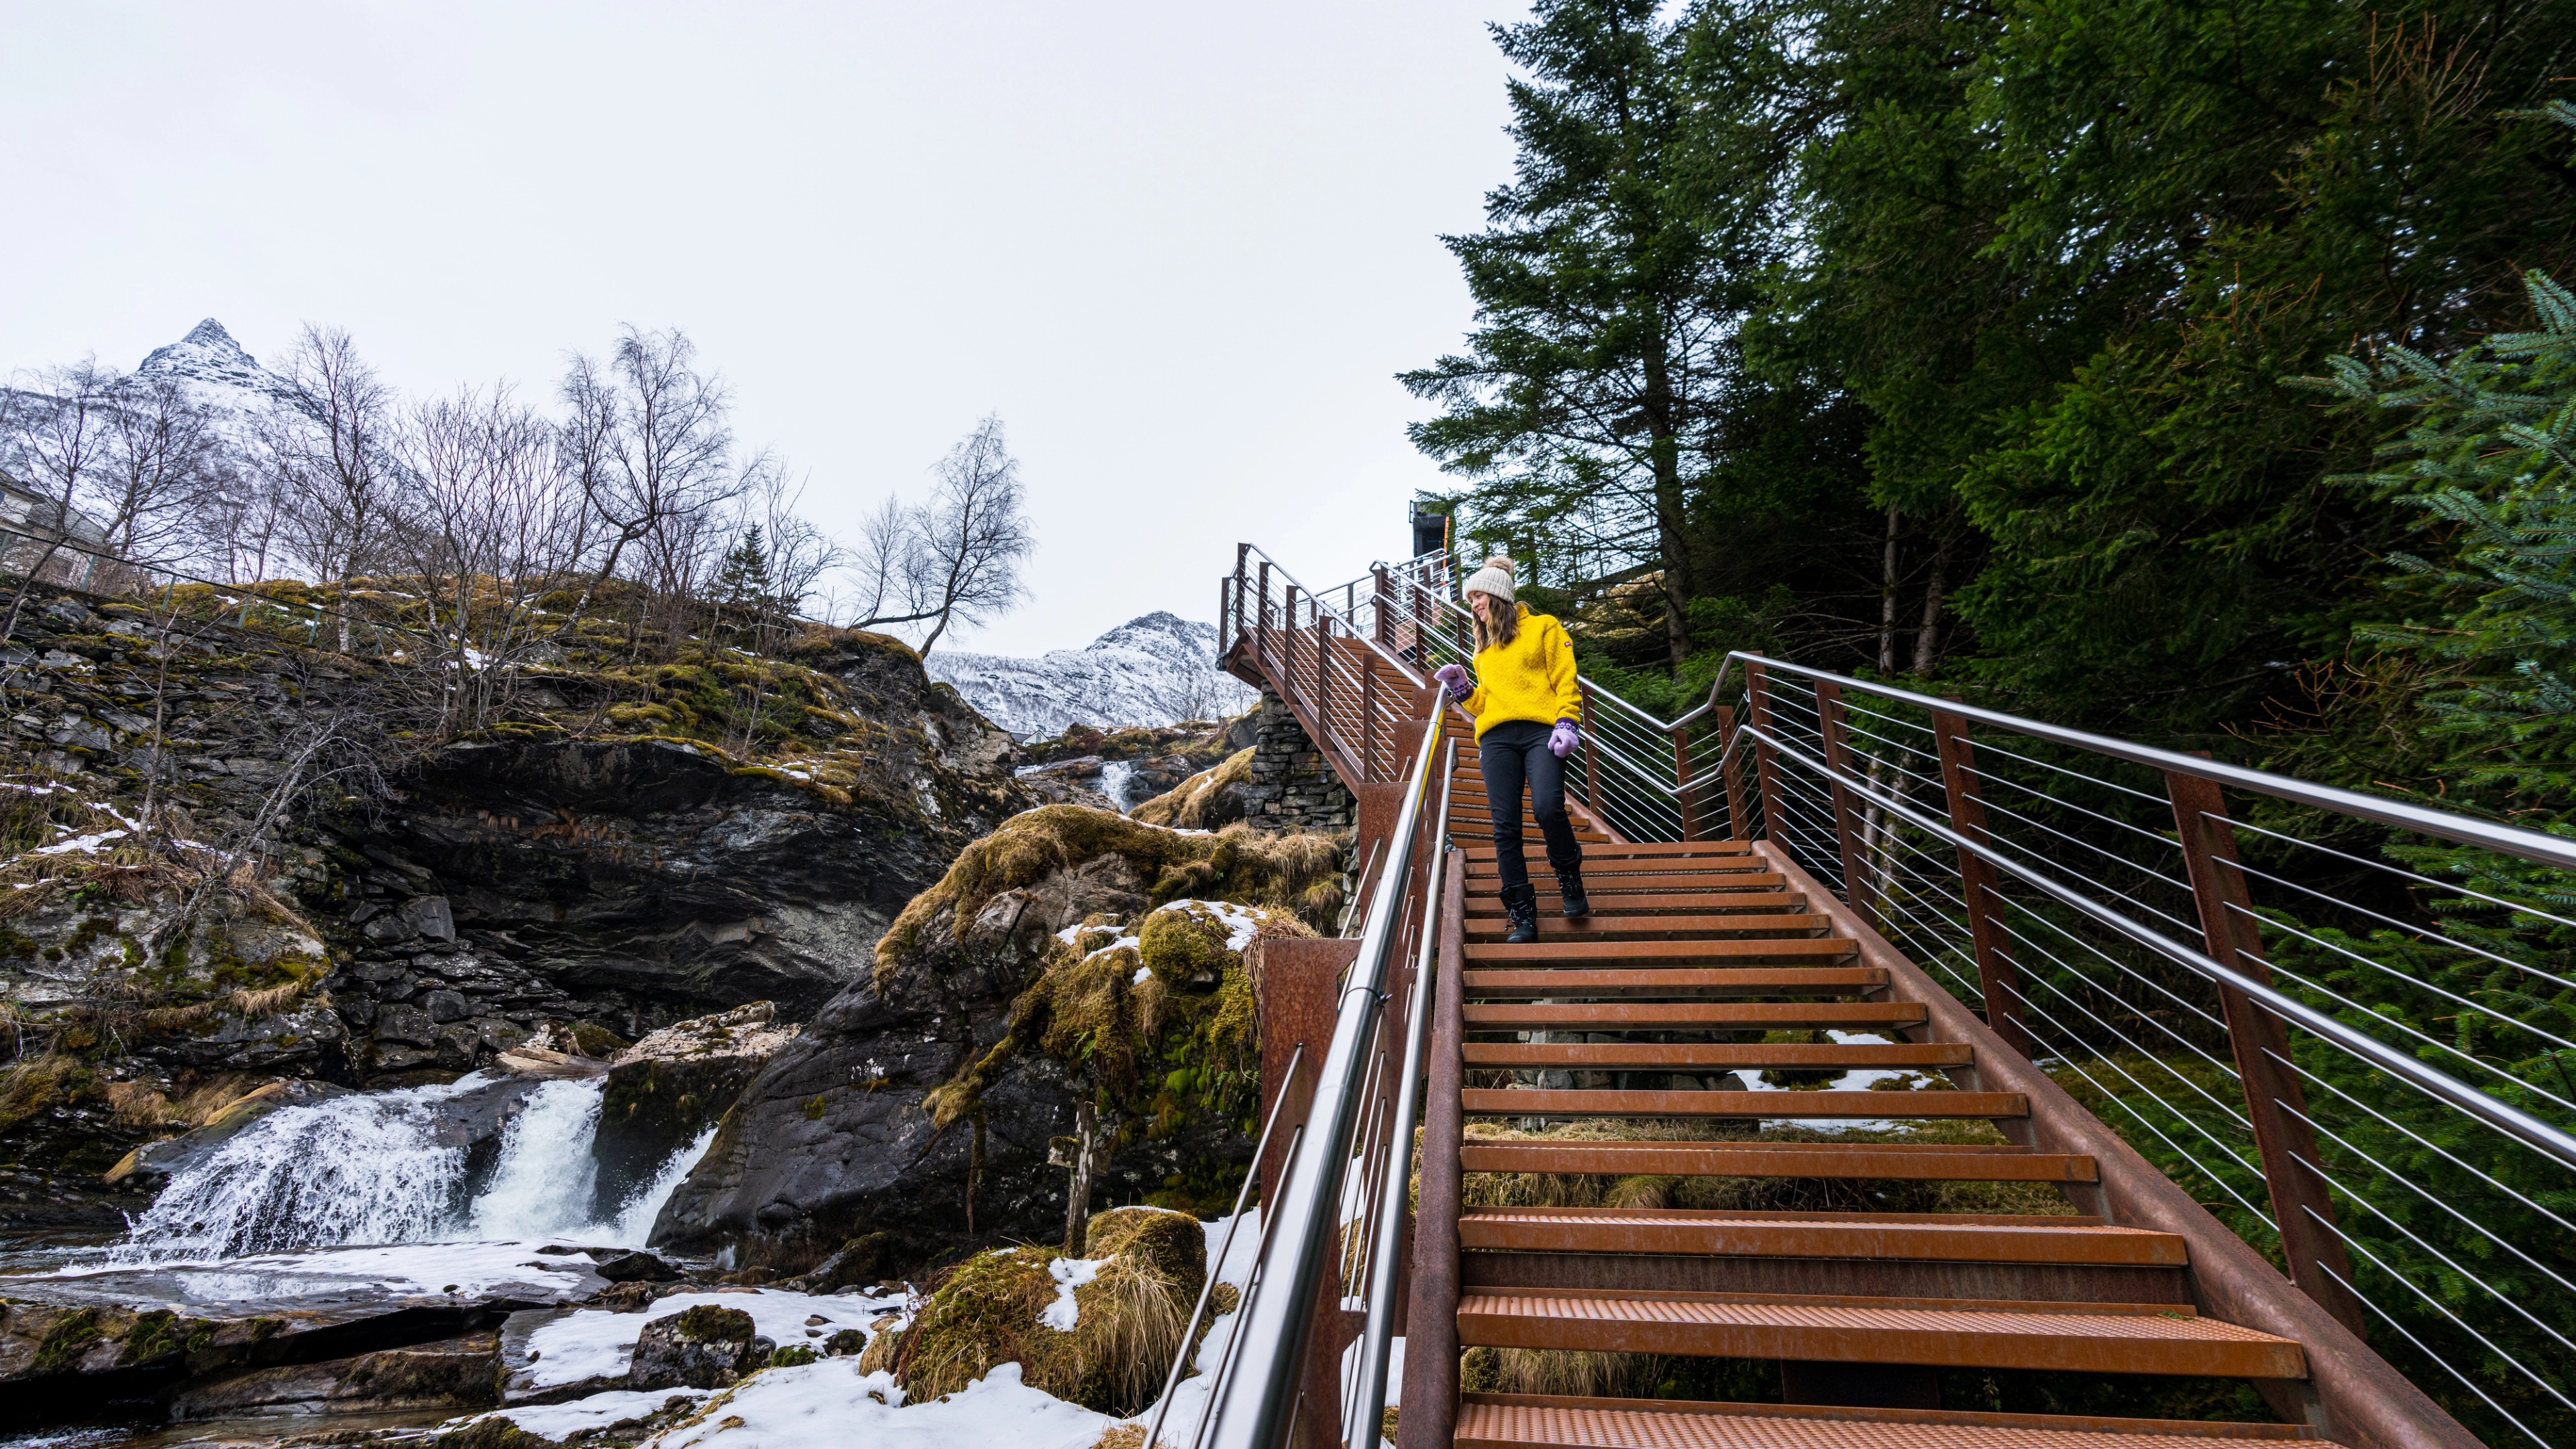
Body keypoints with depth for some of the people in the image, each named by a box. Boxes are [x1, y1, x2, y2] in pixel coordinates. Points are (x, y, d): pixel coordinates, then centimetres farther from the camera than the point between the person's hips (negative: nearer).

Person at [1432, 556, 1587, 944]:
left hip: (1541, 731, -4)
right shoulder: (1484, 648, 27)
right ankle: (1523, 917, -1)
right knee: (1505, 828, -6)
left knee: (1548, 807, -25)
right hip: (1497, 737, 5)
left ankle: (1570, 880, 3)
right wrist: (1461, 689, 11)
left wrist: (1567, 723, -10)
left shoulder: (1543, 628, 12)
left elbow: (1566, 681, 3)